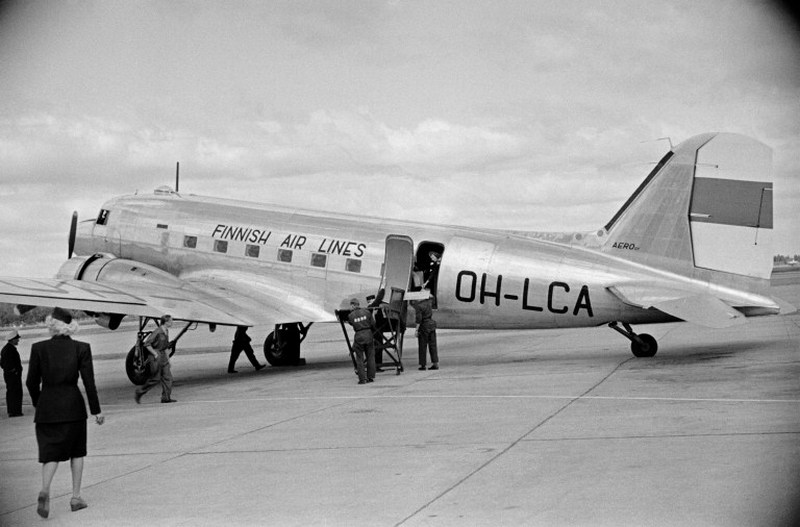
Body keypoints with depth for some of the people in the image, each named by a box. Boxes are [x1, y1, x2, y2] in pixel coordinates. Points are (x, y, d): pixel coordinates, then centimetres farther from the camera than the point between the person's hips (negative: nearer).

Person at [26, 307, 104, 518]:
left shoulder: (39, 348, -6)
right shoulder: (81, 348, -6)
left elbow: (31, 382, -1)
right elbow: (89, 382, -6)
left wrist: (37, 404, 17)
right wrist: (96, 410, 1)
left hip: (47, 408, 0)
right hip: (73, 406, 0)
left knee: (50, 453, 6)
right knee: (76, 451, 17)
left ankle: (45, 490, -20)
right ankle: (76, 497, 16)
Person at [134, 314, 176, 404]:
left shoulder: (166, 331, 8)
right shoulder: (157, 332, -19)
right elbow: (147, 344, -18)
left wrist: (167, 354, 16)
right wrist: (155, 354, -18)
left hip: (163, 355, 8)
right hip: (156, 357, -8)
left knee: (167, 376, 2)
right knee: (155, 379, -4)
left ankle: (166, 397, 5)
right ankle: (139, 392, 12)